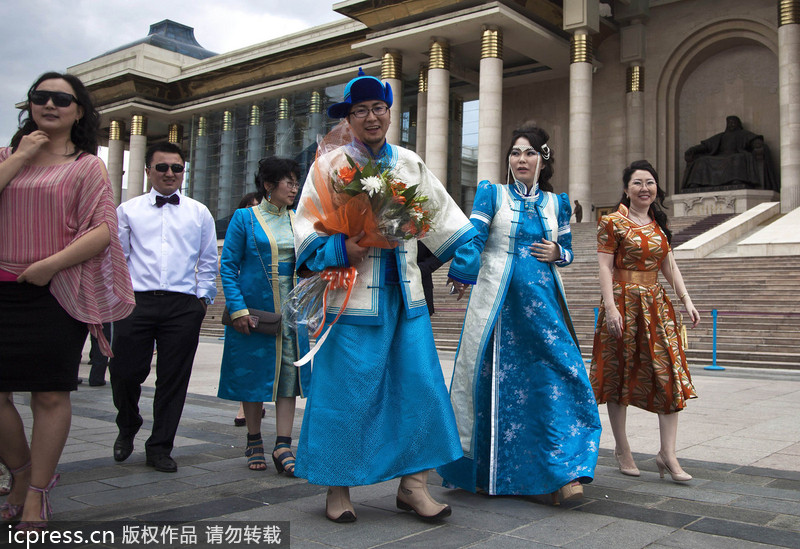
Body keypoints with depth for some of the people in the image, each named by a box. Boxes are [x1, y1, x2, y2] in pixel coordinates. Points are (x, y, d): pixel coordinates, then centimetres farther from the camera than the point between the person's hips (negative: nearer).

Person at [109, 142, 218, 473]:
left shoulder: (199, 213, 14)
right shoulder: (128, 210, 13)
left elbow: (208, 260, 15)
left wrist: (202, 298, 5)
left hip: (183, 305, 0)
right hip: (136, 301, 0)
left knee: (173, 379, 2)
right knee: (125, 372, 0)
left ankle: (160, 448, 15)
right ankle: (128, 428, 30)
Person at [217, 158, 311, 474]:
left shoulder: (298, 222, 11)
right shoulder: (245, 218, -1)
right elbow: (228, 266, -4)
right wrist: (238, 308, -14)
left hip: (290, 310, 4)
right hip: (253, 308, -3)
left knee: (289, 372, -2)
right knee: (253, 373, 4)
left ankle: (283, 446, 2)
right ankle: (254, 442, 19)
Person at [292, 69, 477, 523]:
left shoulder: (411, 164, 15)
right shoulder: (329, 166, 3)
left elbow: (439, 213, 21)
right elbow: (307, 228, -2)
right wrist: (340, 249, -18)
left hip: (404, 294, 4)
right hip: (353, 295, -4)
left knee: (418, 385, 2)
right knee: (347, 391, 0)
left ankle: (413, 483, 14)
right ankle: (338, 486, 16)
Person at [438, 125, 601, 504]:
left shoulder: (557, 202, 15)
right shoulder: (491, 194, 6)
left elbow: (567, 249, 23)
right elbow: (472, 237, -7)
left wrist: (557, 252, 0)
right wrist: (461, 274, -21)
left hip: (542, 303, 3)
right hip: (498, 301, -2)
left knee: (556, 380, -7)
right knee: (494, 382, 0)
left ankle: (563, 473, 1)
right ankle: (484, 473, 14)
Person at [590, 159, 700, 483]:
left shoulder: (659, 225, 14)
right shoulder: (612, 222, -4)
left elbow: (669, 267, 16)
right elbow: (605, 267, -9)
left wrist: (686, 300, 8)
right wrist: (611, 307, -18)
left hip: (657, 305, 6)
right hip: (623, 304, -5)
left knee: (669, 374, -3)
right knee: (620, 374, 4)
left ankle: (667, 453, 2)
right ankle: (622, 449, 17)